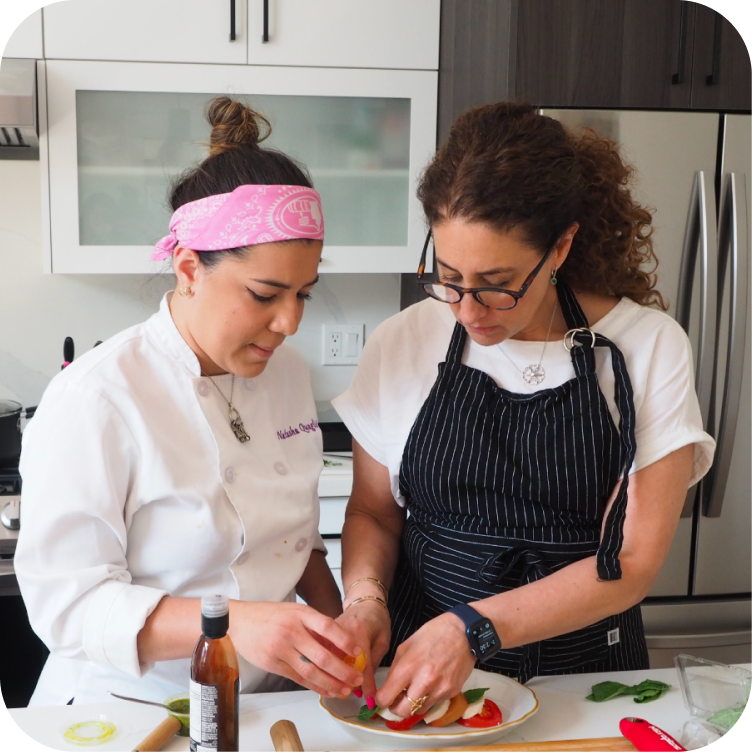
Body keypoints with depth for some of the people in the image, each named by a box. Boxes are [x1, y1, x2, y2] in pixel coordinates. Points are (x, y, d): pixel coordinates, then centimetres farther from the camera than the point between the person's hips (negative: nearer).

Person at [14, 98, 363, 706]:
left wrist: (335, 634, 1)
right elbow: (66, 601, -18)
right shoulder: (96, 398, -17)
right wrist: (232, 623, -30)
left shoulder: (287, 371, 5)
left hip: (268, 699, 5)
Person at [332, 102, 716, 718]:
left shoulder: (650, 348, -8)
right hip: (419, 667, 1)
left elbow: (633, 562, -10)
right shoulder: (402, 344, -3)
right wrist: (365, 595, -13)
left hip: (584, 673, 0)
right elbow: (373, 513, 7)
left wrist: (475, 628, -21)